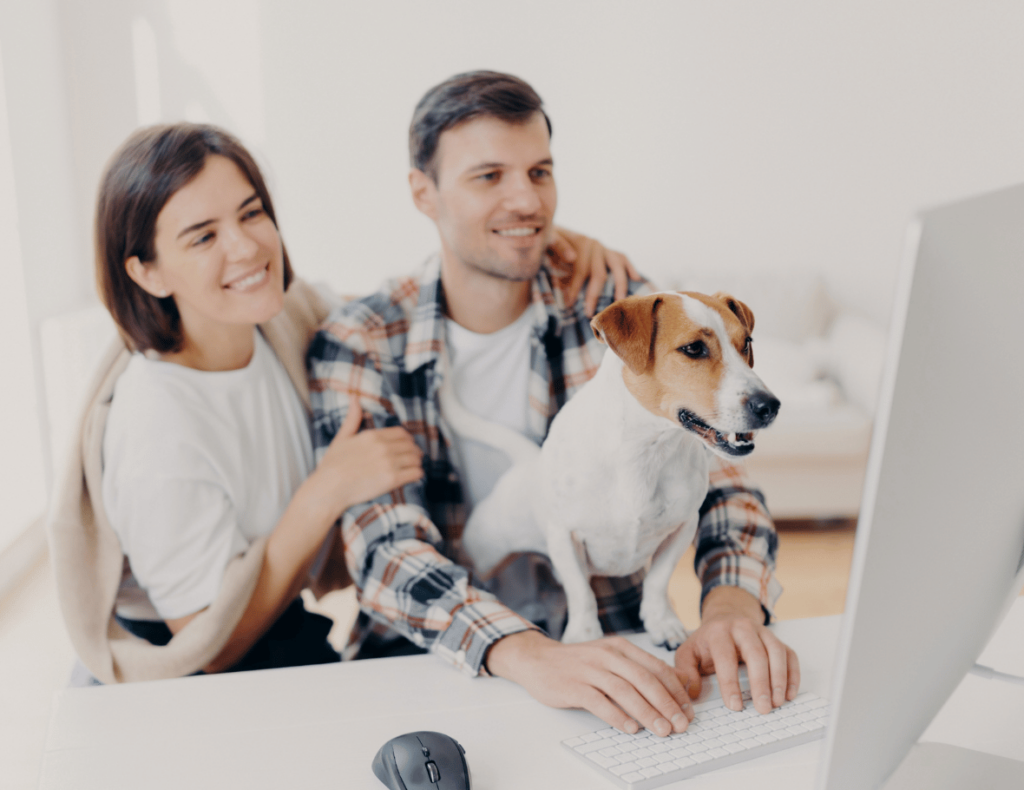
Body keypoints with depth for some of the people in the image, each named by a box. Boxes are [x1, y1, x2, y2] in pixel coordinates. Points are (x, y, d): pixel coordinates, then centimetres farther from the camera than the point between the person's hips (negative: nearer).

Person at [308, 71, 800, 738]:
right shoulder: (359, 346, -8)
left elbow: (713, 476, -6)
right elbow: (386, 548, -19)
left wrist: (734, 604, -27)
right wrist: (530, 655, -36)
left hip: (611, 648, 2)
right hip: (427, 663, -1)